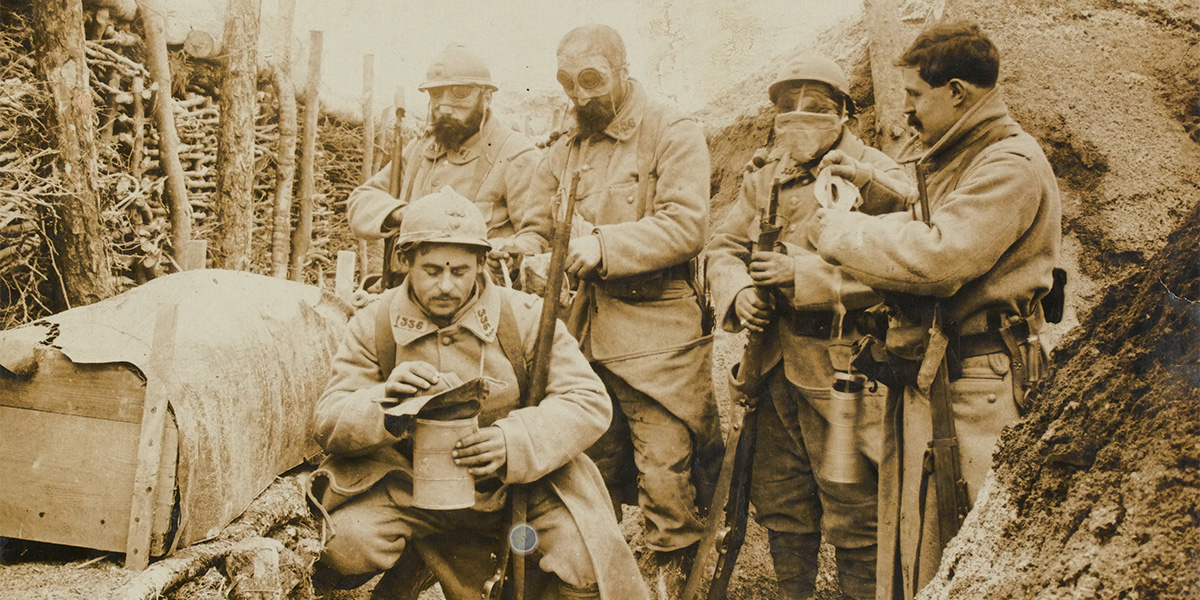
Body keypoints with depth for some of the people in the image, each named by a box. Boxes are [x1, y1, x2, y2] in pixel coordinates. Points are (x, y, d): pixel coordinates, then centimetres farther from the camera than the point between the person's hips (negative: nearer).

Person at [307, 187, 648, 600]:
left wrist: (514, 441, -29)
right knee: (347, 543, -25)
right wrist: (383, 404, -30)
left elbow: (589, 401, -11)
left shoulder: (525, 316, -6)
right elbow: (328, 423, -6)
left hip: (518, 484, -1)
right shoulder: (372, 326, -2)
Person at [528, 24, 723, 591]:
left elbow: (686, 224, -15)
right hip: (585, 336, 6)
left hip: (656, 336, -6)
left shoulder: (673, 133, -3)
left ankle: (676, 579, 12)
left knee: (665, 476, -4)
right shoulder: (566, 147, 18)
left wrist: (605, 245, -21)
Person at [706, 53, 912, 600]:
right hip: (776, 367, 6)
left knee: (854, 517, 2)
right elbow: (723, 247, 15)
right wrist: (738, 295, -6)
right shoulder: (764, 180, 11)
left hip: (843, 373, -6)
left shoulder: (876, 177, -8)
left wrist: (802, 277, -25)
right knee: (781, 508, 19)